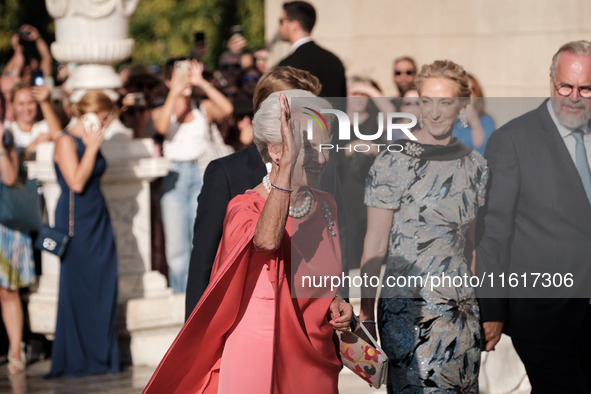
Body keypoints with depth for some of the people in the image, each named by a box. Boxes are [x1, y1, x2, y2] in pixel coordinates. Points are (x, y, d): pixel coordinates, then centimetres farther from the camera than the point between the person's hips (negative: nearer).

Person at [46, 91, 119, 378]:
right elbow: (76, 182, -20)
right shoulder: (66, 141, -10)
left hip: (98, 221, 8)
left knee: (103, 289, 6)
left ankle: (102, 358, 12)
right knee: (77, 290, -3)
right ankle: (75, 361, 4)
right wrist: (92, 147, -16)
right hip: (76, 221, -8)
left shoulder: (90, 141, 13)